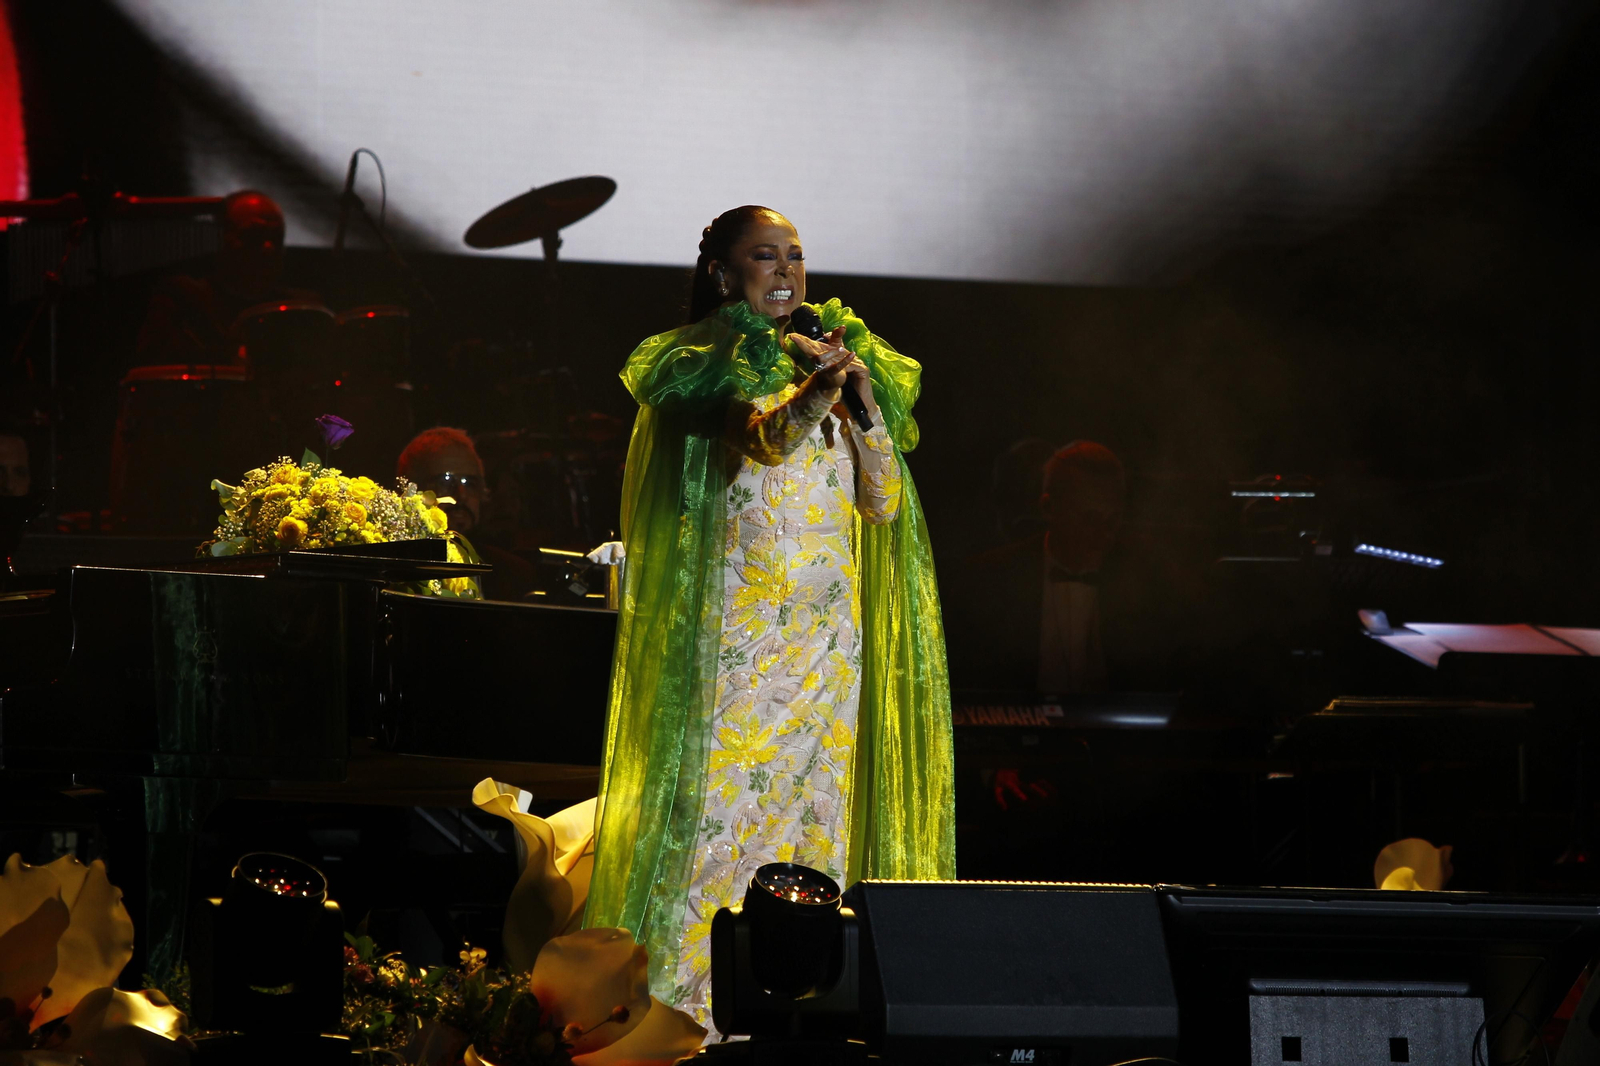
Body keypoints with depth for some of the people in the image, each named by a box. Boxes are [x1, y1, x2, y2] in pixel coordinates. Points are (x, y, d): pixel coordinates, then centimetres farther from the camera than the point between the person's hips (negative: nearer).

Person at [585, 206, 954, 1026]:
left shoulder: (823, 359, 18)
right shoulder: (705, 362, 0)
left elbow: (881, 502, 11)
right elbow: (763, 441, -22)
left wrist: (864, 394, -1)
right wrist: (815, 389, -42)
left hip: (829, 634, 6)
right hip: (743, 627, -6)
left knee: (818, 804, 5)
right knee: (726, 797, -12)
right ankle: (687, 989, -10)